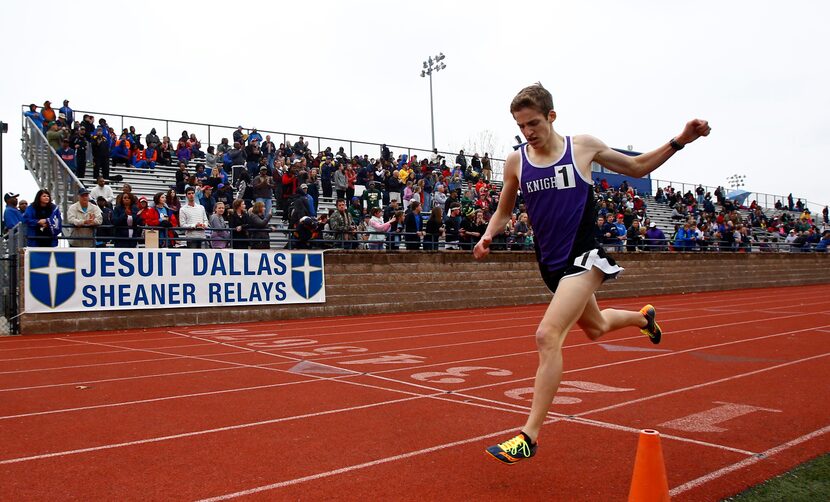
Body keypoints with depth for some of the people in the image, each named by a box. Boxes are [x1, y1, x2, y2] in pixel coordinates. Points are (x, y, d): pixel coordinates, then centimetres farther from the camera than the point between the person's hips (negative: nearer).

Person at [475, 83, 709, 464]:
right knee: (594, 327, 26)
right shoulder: (516, 162, 1)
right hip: (550, 263, 5)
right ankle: (642, 317, 61)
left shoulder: (584, 147, -4)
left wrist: (679, 141, -3)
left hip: (583, 258, -5)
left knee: (548, 336, -22)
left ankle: (530, 436, -15)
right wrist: (488, 235, -7)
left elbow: (637, 168, 9)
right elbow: (504, 210, 14)